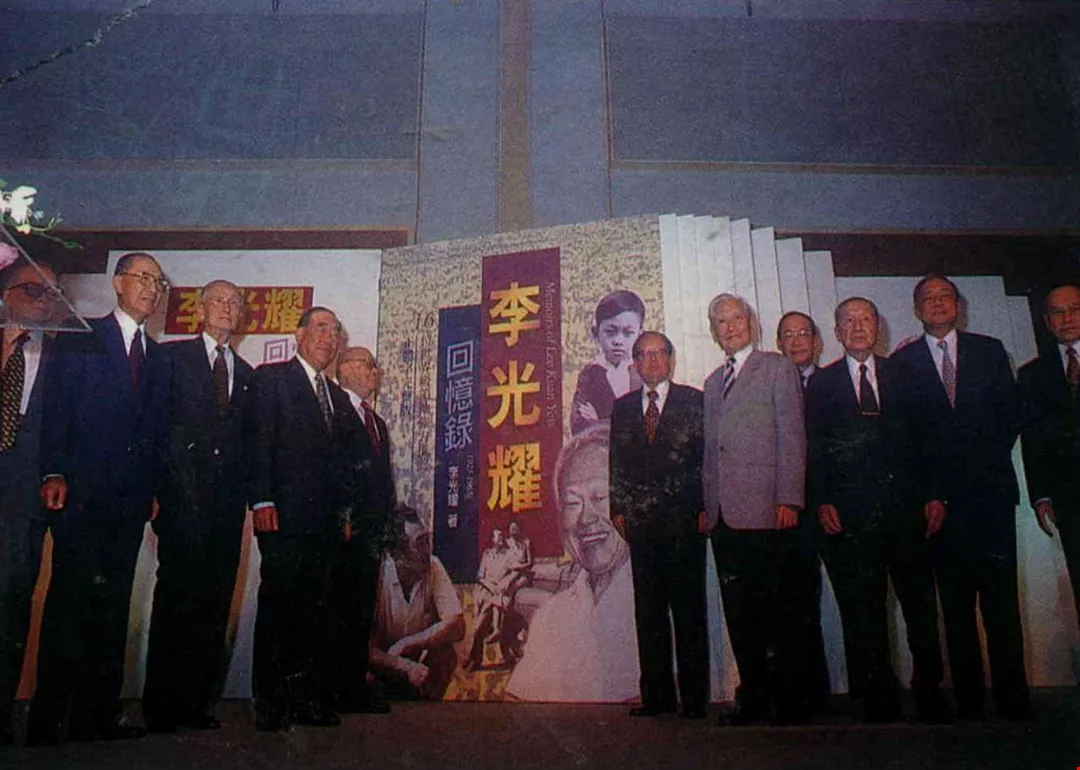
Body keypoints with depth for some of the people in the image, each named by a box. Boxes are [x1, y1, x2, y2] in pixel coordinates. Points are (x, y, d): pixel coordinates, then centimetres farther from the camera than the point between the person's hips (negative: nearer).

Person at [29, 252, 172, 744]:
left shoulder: (158, 359, 19)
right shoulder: (79, 340, 4)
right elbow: (55, 410, -4)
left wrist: (153, 487, 9)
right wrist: (54, 474, -14)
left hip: (131, 501, 5)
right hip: (81, 495, -5)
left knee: (112, 607, 8)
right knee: (70, 602, -6)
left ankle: (98, 714, 15)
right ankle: (47, 720, 3)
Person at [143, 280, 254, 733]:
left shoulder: (246, 373, 21)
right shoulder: (173, 356, 7)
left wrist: (247, 491, 6)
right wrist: (154, 486, -8)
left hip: (228, 498, 4)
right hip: (183, 493, -4)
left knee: (215, 601, 3)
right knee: (177, 594, -6)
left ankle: (196, 702, 11)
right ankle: (161, 707, 3)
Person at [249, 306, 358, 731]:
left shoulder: (338, 397, 22)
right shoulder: (271, 378, 4)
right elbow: (259, 442, -6)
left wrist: (345, 511, 12)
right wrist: (262, 501, -15)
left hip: (326, 521, 6)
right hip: (285, 516, -6)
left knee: (314, 609, 7)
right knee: (277, 607, -3)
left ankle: (308, 697, 13)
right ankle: (270, 702, 5)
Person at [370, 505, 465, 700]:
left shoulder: (433, 567, -12)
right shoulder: (376, 576, -20)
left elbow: (456, 626, -18)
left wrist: (403, 645, -22)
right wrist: (405, 665, -34)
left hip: (423, 661, 2)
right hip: (386, 668, -2)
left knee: (446, 655, -26)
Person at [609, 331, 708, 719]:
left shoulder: (694, 401, 5)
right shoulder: (623, 407, 15)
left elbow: (709, 457, 2)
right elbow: (617, 463, 16)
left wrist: (705, 508, -5)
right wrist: (618, 509, 6)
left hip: (683, 520, -3)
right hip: (640, 523, 3)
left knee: (689, 612, 1)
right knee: (648, 613, 5)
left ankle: (693, 697, 9)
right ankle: (657, 695, 14)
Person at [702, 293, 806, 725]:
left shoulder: (777, 368, 4)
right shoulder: (713, 381, 23)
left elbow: (792, 436, -4)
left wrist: (789, 499, -12)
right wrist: (707, 503, 12)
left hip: (766, 510, -6)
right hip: (724, 514, 6)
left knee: (779, 609, -2)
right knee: (739, 613, 8)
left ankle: (789, 700, 9)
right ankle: (754, 697, 17)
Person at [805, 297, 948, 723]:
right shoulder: (822, 383, 11)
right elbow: (813, 448, 5)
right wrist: (821, 503, -6)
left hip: (905, 508, 1)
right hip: (850, 515, -1)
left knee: (922, 606, 3)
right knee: (863, 617, 2)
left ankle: (930, 697, 18)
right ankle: (881, 704, 13)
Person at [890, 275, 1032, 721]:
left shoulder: (989, 350, 13)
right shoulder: (901, 363, 8)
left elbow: (1010, 415, 9)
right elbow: (904, 435, 3)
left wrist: (983, 466, -1)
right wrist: (929, 494, -4)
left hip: (991, 492, 1)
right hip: (940, 501, -1)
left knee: (1001, 598, -2)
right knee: (955, 608, 2)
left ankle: (1014, 701, 4)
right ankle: (969, 702, 8)